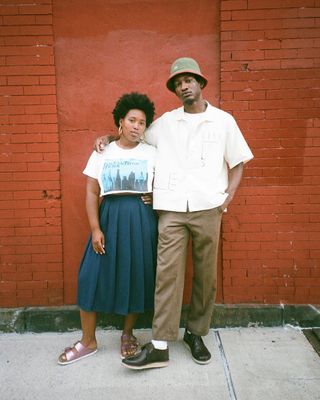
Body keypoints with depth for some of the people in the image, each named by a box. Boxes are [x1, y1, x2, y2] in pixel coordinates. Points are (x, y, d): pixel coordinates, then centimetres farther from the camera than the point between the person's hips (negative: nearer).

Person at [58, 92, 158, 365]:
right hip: (110, 216, 1)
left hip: (143, 218, 0)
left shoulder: (152, 153, 4)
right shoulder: (102, 154, 6)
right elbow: (92, 192, 2)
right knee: (92, 277, 0)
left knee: (138, 276, 4)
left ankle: (128, 334, 26)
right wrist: (95, 229, -7)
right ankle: (88, 341, 17)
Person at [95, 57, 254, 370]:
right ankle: (160, 346, 2)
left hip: (207, 208, 0)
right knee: (167, 273, -4)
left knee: (205, 274, 6)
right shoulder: (165, 122, 12)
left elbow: (237, 163, 11)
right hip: (172, 209, 0)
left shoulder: (223, 120, 8)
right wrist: (108, 138, 8)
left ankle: (195, 333, 24)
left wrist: (229, 196, -2)